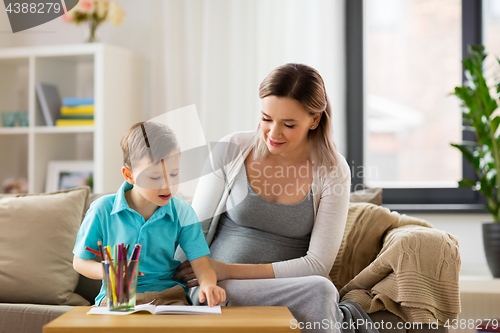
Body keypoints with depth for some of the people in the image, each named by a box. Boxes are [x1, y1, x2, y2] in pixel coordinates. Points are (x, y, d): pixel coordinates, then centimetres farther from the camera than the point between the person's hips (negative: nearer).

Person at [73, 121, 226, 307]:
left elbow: (201, 265, -4)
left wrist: (208, 284, -28)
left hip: (168, 295, 1)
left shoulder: (182, 213, 1)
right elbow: (80, 262, 8)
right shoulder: (103, 211, -2)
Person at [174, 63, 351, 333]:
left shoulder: (333, 172, -3)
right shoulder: (231, 150, -1)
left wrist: (229, 270, -15)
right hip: (220, 290, -1)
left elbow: (317, 265, -9)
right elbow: (196, 228, 5)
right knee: (320, 291, -30)